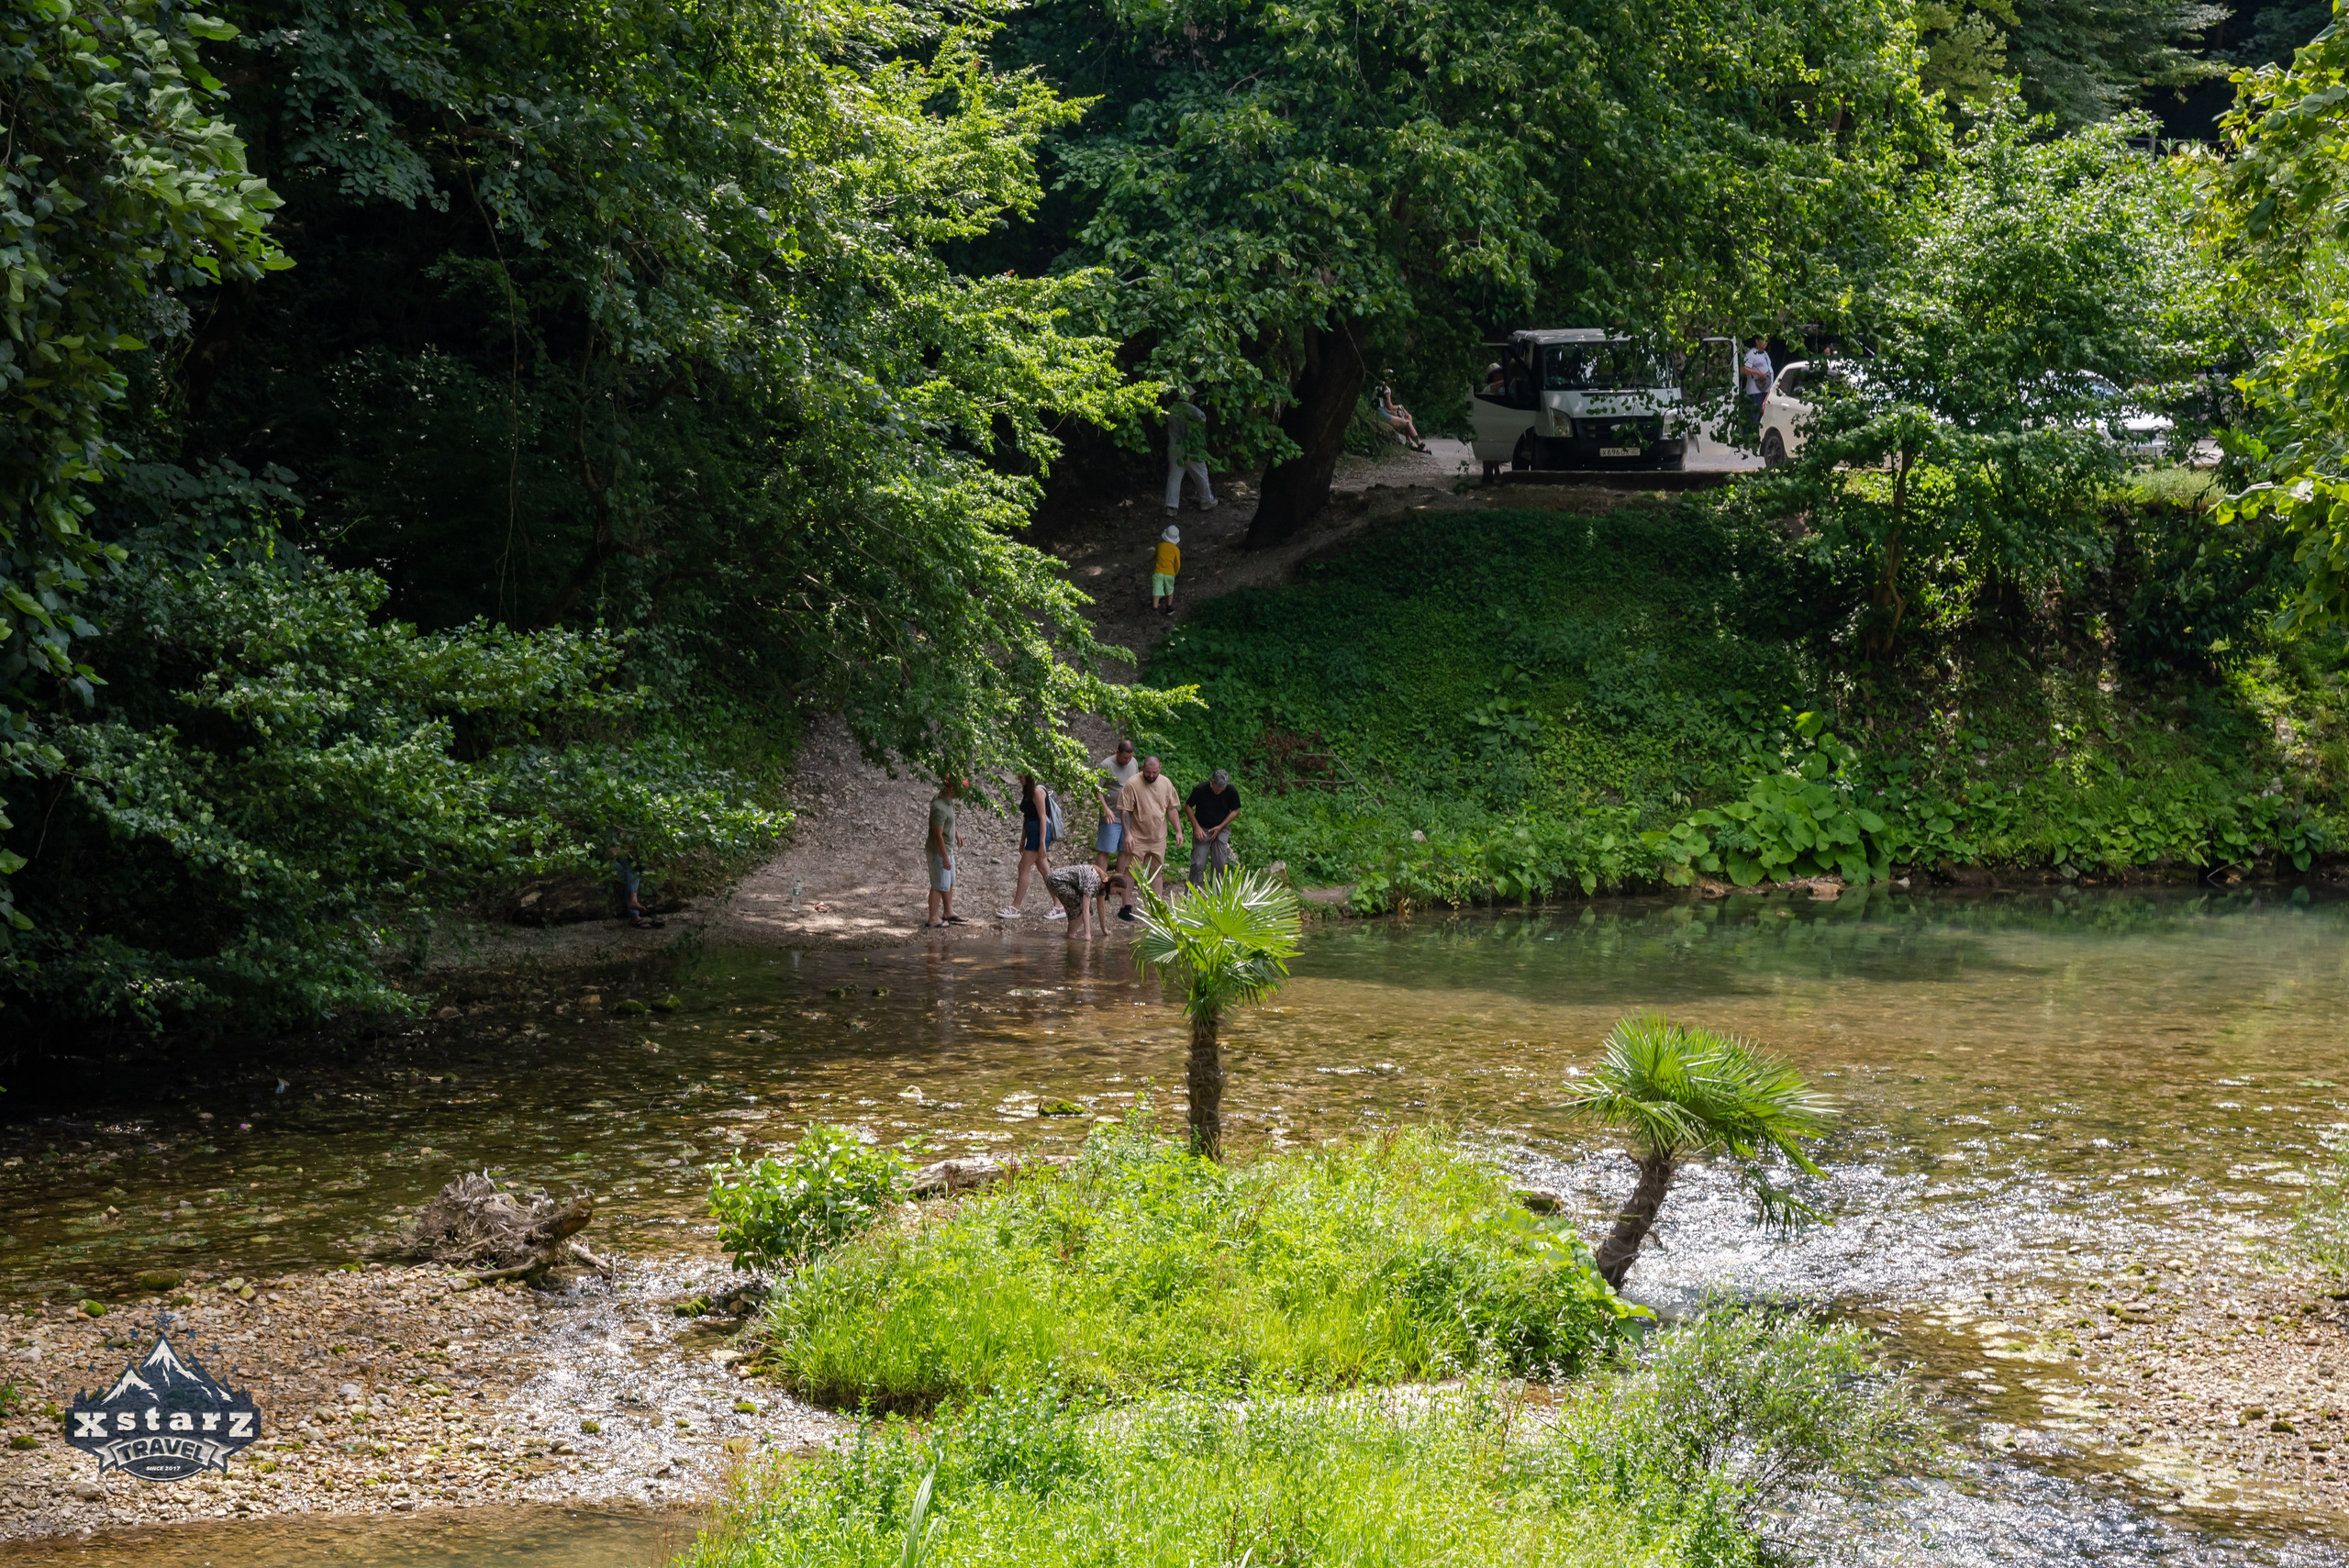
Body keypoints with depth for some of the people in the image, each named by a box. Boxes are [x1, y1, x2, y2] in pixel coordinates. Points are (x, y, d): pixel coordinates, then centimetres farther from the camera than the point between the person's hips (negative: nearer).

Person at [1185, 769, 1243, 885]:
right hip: (1202, 829, -2)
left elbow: (1235, 810, 0)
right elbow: (1187, 806, -5)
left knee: (1220, 864, 0)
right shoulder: (1200, 790, -19)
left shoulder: (1231, 792, -14)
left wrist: (1220, 827, -10)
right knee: (1198, 864, -10)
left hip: (1221, 829, 2)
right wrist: (1196, 826, -13)